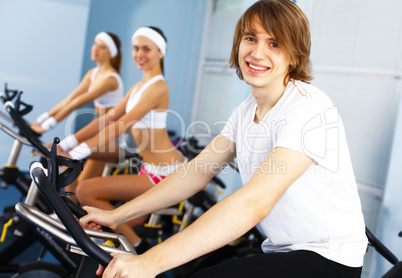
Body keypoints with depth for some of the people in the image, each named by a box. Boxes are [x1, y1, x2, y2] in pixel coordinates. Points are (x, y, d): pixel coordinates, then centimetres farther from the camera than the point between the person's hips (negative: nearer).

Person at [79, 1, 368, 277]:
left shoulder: (309, 108, -21)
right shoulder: (246, 111, 6)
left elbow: (254, 203, -31)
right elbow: (197, 172, 8)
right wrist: (116, 215, 2)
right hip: (281, 250, 7)